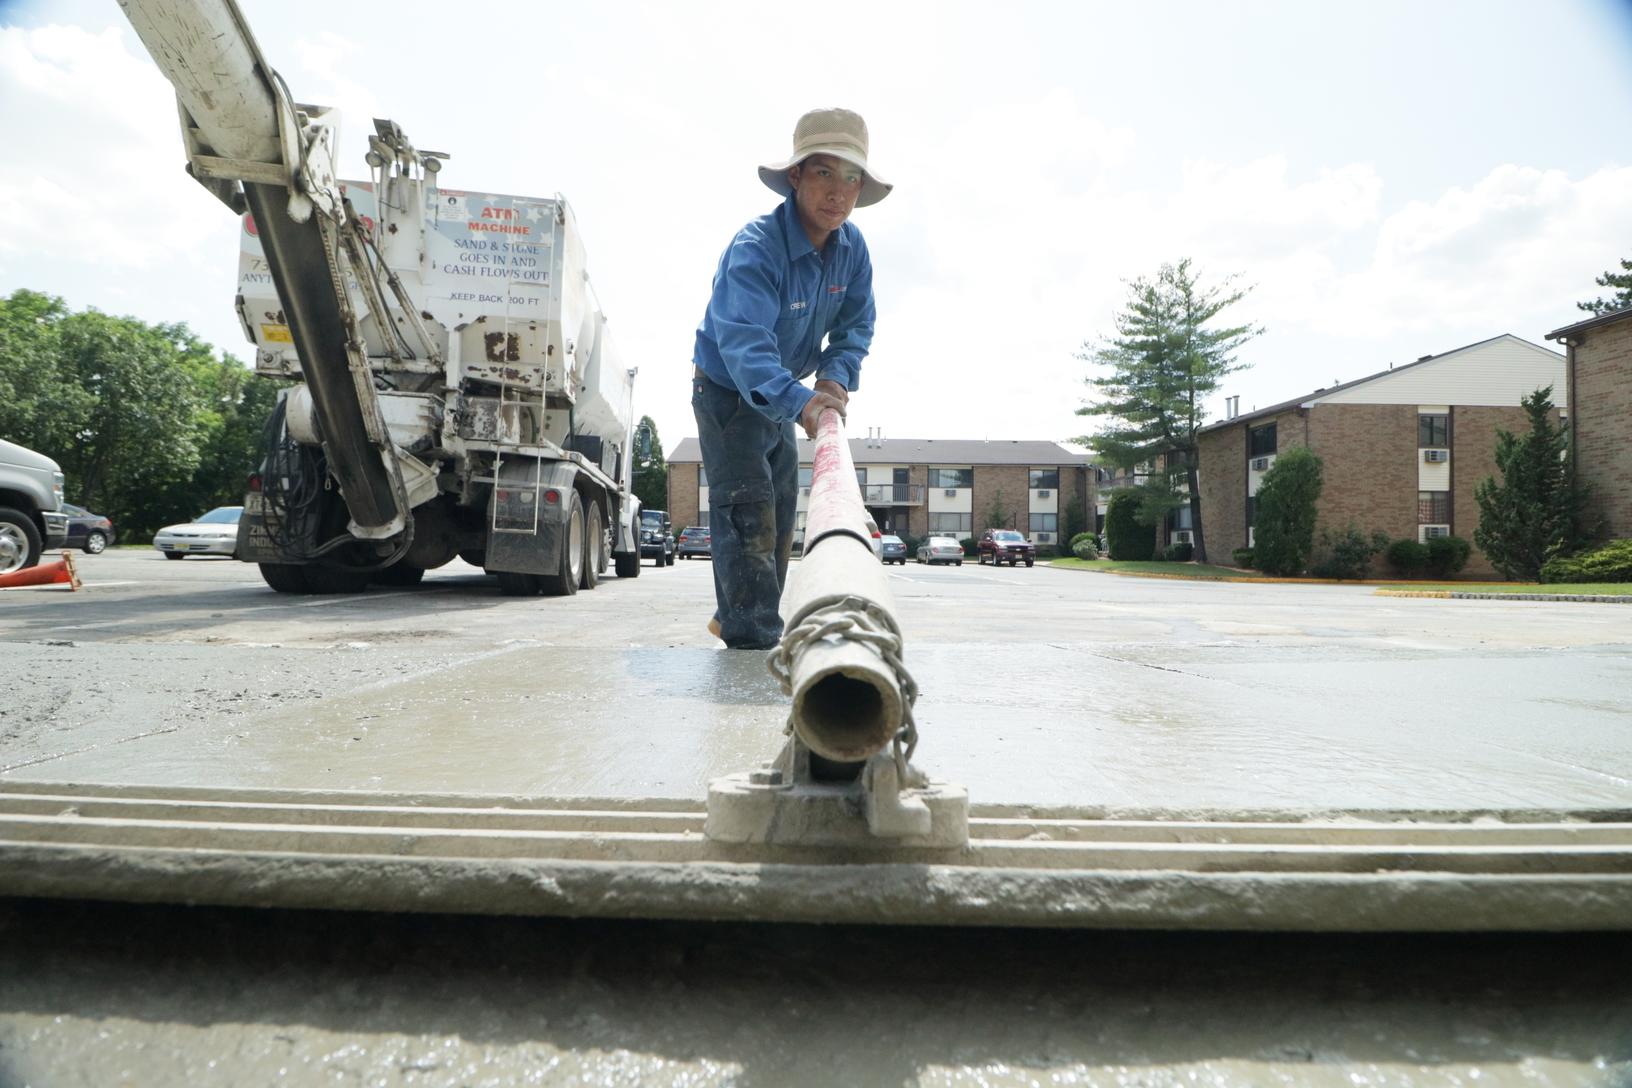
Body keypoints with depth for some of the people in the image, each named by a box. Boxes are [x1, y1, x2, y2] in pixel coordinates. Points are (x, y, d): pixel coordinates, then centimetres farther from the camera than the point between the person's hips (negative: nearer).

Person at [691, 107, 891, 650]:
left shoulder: (852, 247, -10)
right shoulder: (754, 248, -33)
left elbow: (856, 324, -5)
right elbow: (744, 340, -47)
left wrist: (835, 375, -27)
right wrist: (798, 400, -63)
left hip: (780, 396, 8)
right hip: (727, 393, -8)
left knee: (780, 517, 15)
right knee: (747, 510, -18)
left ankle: (733, 617, 32)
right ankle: (751, 637, -13)